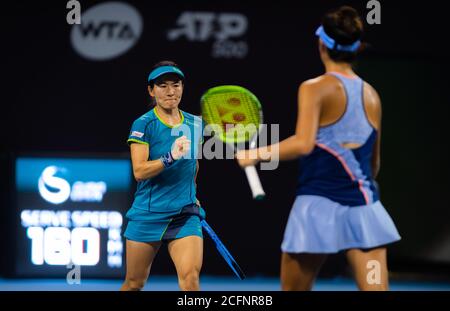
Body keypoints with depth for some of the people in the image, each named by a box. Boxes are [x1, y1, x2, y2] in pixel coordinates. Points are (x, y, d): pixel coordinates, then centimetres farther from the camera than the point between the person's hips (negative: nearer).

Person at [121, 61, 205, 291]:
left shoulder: (194, 124, 6)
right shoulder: (143, 125, -8)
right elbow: (139, 171, -19)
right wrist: (170, 157, -31)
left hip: (185, 214, 2)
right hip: (148, 213, -2)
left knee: (190, 276, -19)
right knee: (134, 283, 10)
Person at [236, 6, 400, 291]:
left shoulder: (315, 89, -6)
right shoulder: (371, 95, 11)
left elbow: (303, 144, -21)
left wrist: (257, 155, -9)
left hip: (319, 206, -4)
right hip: (365, 206, 4)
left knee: (293, 290, 12)